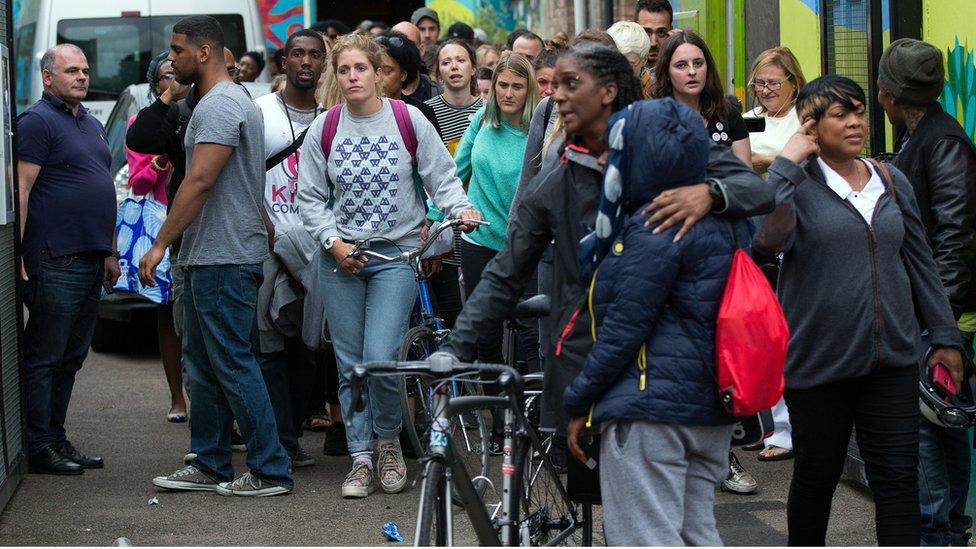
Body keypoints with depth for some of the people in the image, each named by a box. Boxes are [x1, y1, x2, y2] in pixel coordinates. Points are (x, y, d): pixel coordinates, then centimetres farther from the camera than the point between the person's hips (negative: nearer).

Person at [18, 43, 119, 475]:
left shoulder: (91, 124, 20)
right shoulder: (38, 121, -8)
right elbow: (21, 190, -14)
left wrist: (110, 252, 22)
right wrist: (18, 257, -20)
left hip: (90, 262, 9)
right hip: (55, 262, -9)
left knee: (70, 358, 12)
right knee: (44, 357, -4)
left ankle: (57, 439, 18)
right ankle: (39, 448, -1)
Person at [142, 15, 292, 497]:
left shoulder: (220, 105, -16)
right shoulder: (226, 101, 18)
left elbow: (200, 181, -24)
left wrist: (161, 244, -22)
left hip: (223, 260, -11)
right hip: (207, 258, 11)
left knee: (233, 364, -8)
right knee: (203, 365, 14)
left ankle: (270, 471, -5)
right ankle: (210, 466, 20)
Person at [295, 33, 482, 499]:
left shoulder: (409, 120, -2)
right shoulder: (324, 129, 3)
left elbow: (441, 178, 3)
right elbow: (310, 197, 7)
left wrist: (460, 209, -16)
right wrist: (333, 241, -6)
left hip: (397, 255, -3)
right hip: (340, 258, 3)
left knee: (380, 360, -14)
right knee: (350, 364, 5)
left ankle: (388, 442, 11)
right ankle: (361, 457, 14)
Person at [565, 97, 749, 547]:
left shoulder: (654, 228, -15)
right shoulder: (723, 223, 11)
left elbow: (623, 327, -16)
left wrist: (580, 404, -9)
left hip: (650, 404, -9)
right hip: (712, 407, 9)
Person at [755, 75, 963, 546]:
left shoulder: (891, 183, 9)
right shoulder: (797, 183, -6)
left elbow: (920, 261, 15)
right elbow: (768, 237, -28)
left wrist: (944, 337, 14)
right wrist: (786, 164, -22)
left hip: (892, 358, 3)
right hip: (818, 360, -3)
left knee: (898, 479, -2)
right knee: (816, 475, 11)